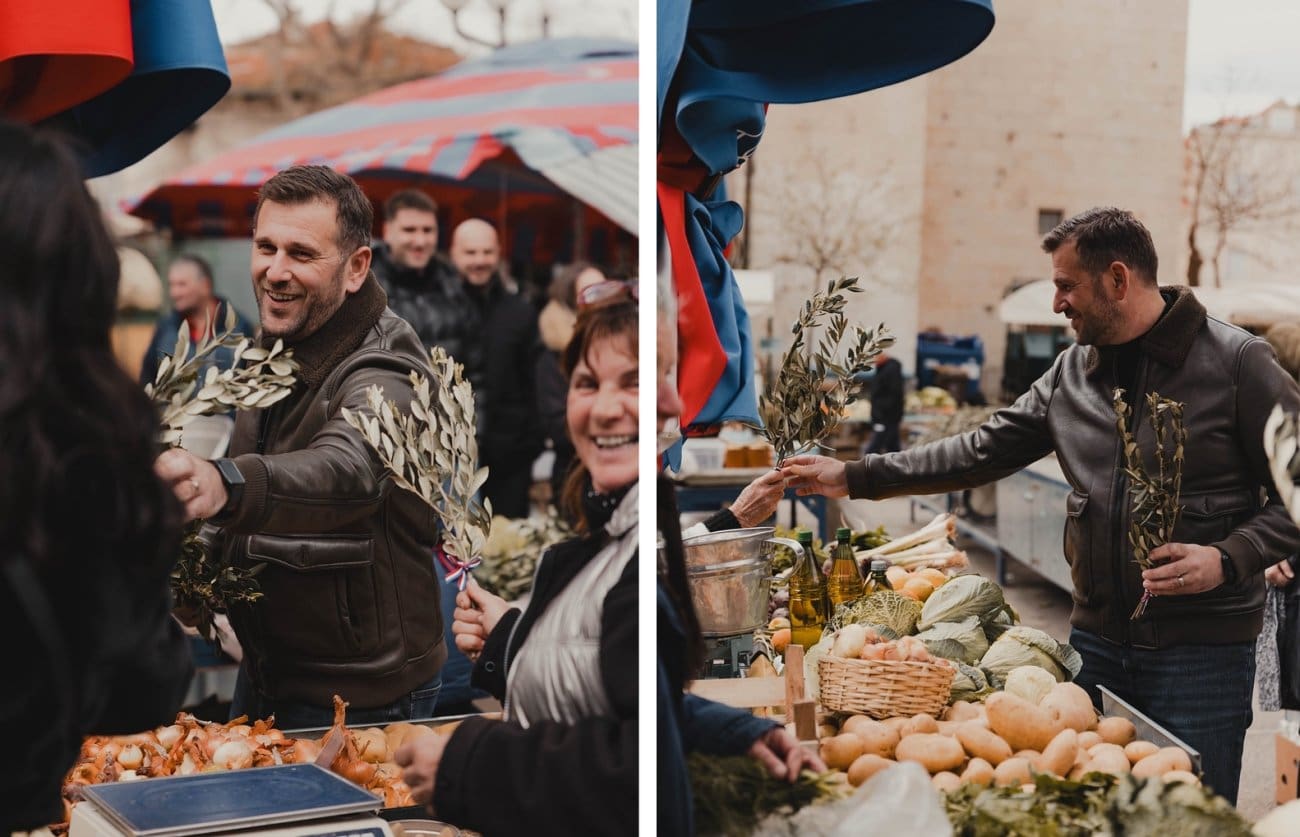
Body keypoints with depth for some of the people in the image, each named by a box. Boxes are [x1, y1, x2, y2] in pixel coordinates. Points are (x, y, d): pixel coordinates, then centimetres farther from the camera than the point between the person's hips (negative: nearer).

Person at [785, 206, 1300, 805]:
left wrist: (1229, 558, -20)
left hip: (1202, 649, -5)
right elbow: (985, 451, 13)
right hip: (1097, 637, 6)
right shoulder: (1072, 372, 9)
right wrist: (855, 477, 9)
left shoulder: (1237, 362, -8)